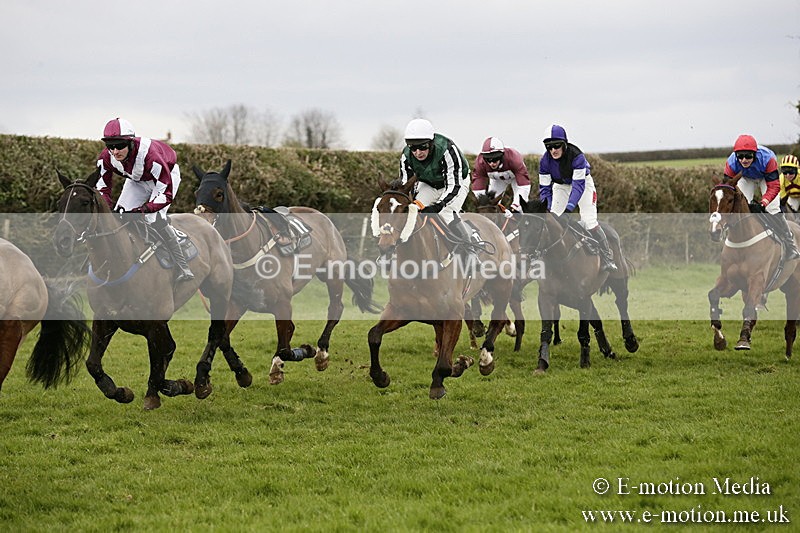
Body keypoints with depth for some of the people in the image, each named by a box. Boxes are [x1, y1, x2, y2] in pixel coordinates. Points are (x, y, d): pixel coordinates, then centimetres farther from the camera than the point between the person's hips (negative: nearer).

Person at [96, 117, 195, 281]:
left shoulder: (148, 154, -43)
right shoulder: (106, 157, -27)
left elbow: (166, 193, -39)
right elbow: (102, 187, -11)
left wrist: (143, 209, -51)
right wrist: (109, 208, -31)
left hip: (166, 175, -6)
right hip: (137, 180, 6)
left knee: (154, 218, -25)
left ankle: (183, 269, -19)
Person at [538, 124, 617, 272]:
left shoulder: (576, 156, -35)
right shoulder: (545, 161, -23)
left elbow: (579, 185, -37)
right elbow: (544, 187, -16)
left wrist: (569, 207, -46)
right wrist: (547, 209, -28)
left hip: (582, 182, -4)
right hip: (561, 186, 4)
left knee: (589, 221, -16)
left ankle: (607, 260, -8)